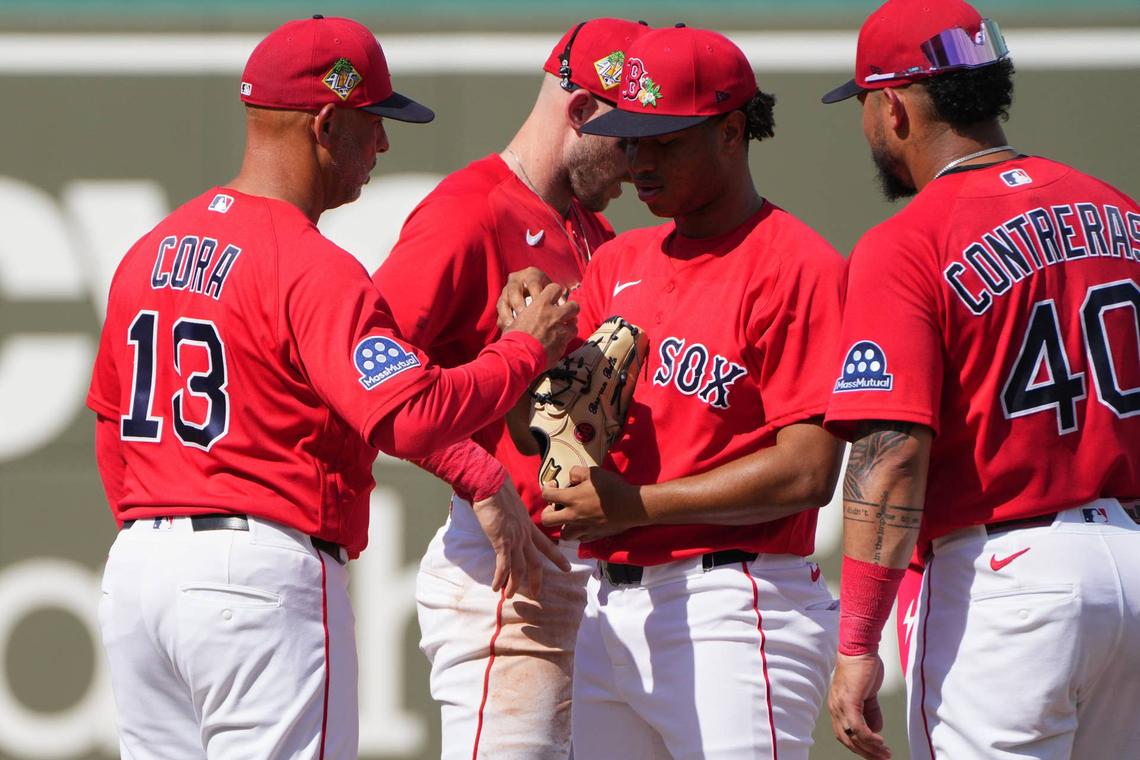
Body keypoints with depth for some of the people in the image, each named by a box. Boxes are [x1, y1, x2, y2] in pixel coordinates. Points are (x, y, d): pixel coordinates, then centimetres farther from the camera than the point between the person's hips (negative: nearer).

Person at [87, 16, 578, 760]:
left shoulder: (149, 253, 12)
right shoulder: (314, 271, -14)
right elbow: (412, 418, -23)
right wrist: (526, 351, -9)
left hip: (136, 563, 8)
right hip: (264, 575, -8)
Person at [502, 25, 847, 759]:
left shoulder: (796, 265, -7)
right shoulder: (619, 264, 17)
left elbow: (808, 472, -15)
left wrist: (637, 505, -15)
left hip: (731, 614, -8)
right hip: (610, 610, 8)